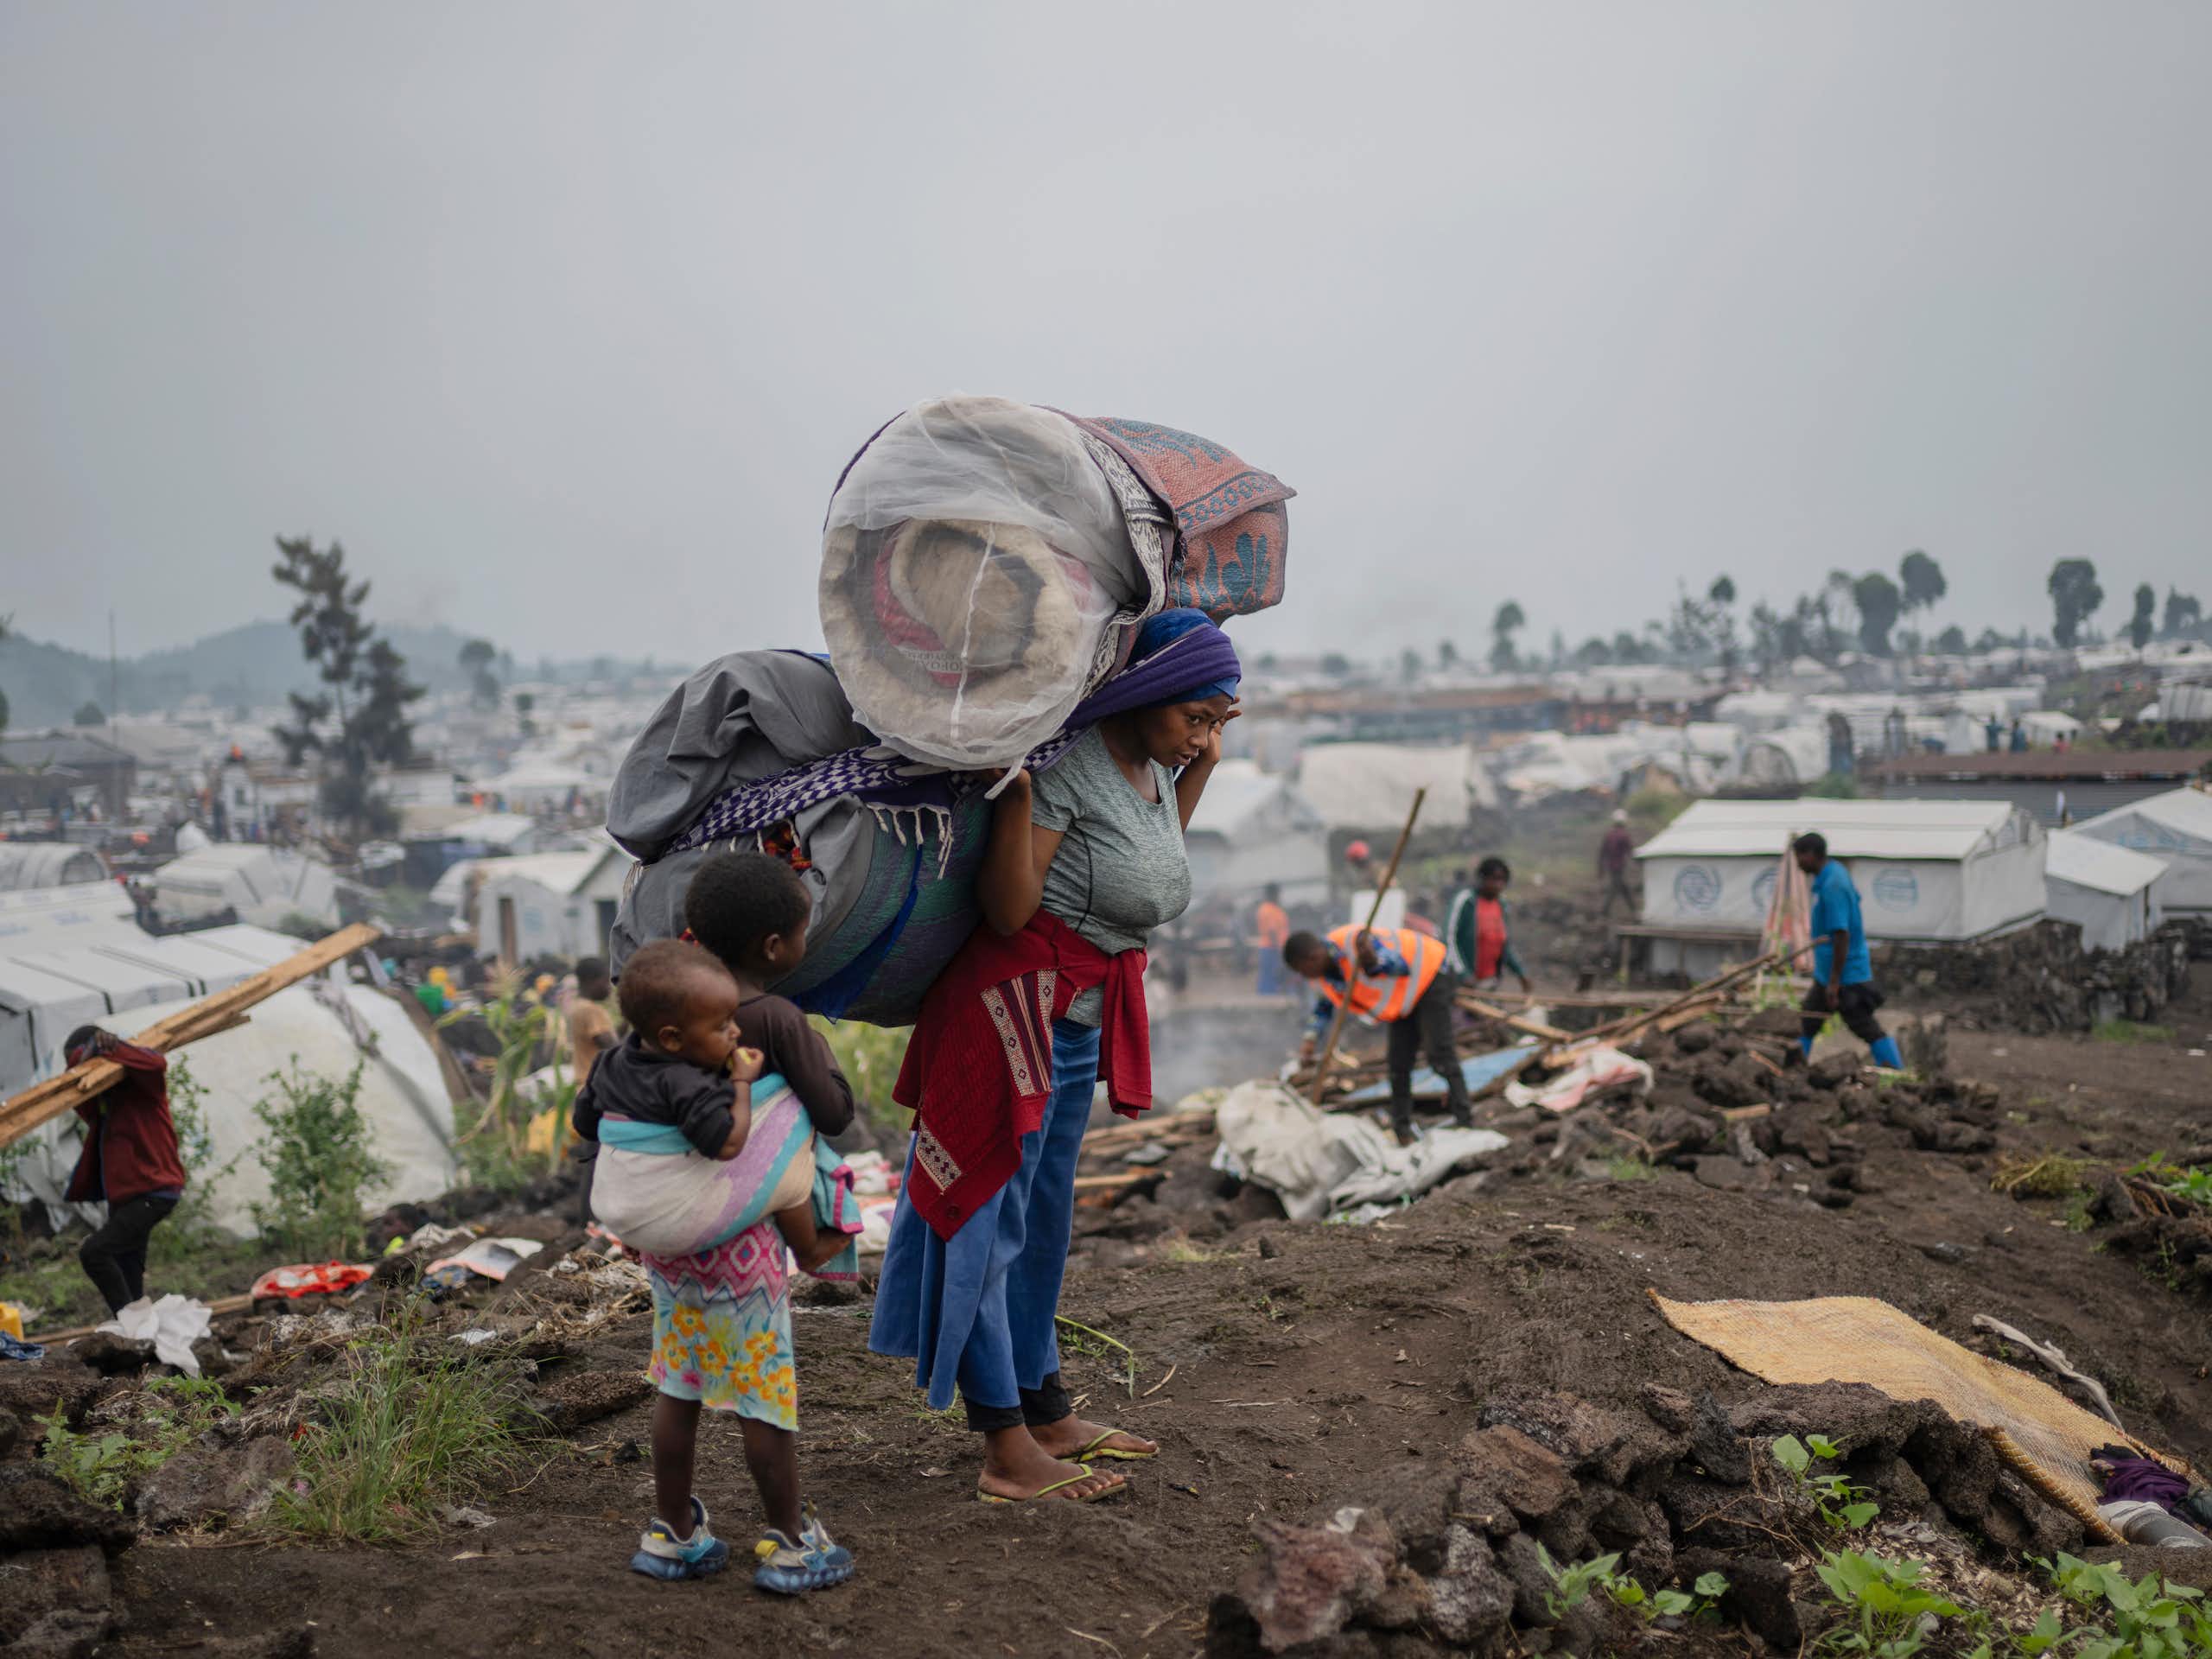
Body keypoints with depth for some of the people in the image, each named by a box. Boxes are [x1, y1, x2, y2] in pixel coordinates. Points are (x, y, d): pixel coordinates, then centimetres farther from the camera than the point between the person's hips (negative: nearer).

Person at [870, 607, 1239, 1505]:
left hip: (1080, 1021, 10)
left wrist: (1202, 767, 18)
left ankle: (1048, 1415, 30)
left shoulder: (1152, 767, 7)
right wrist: (1015, 790, -34)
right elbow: (1007, 911, -22)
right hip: (1016, 1002, -9)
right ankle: (1008, 1455, 4)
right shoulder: (1068, 763, -20)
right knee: (988, 1215, -2)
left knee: (1041, 1220, 18)